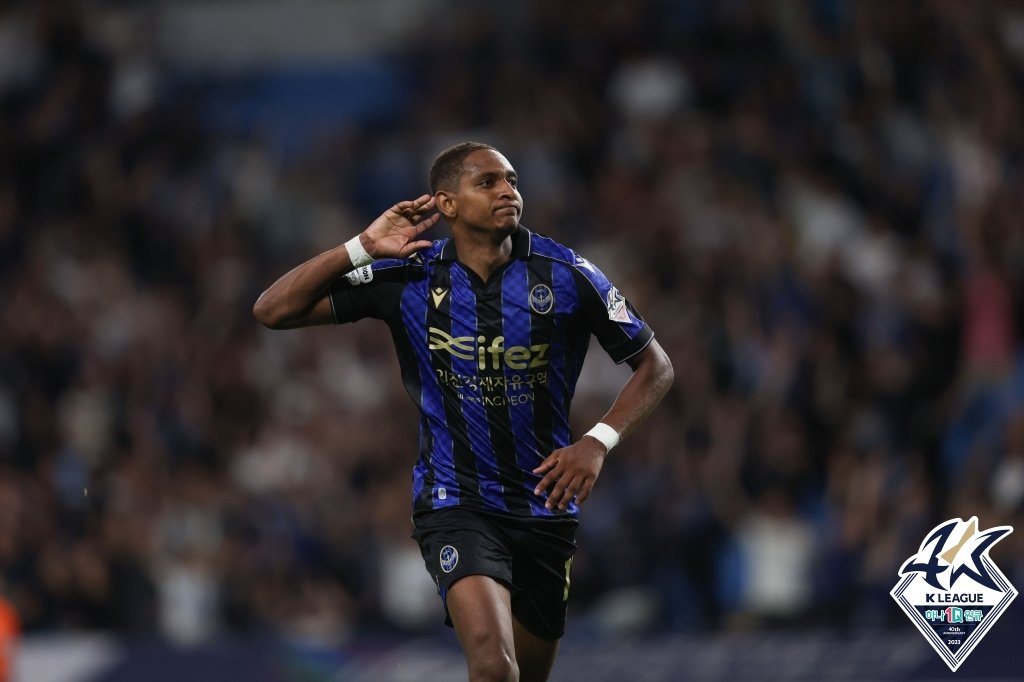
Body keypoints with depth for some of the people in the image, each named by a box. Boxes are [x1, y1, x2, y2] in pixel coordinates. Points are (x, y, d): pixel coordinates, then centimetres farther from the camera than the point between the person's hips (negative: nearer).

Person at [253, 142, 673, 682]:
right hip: (455, 502, -3)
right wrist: (364, 248, -17)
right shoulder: (409, 278, -8)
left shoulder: (565, 274, -7)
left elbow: (654, 365, 1)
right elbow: (273, 311, -8)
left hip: (545, 504, 3)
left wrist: (598, 443, -15)